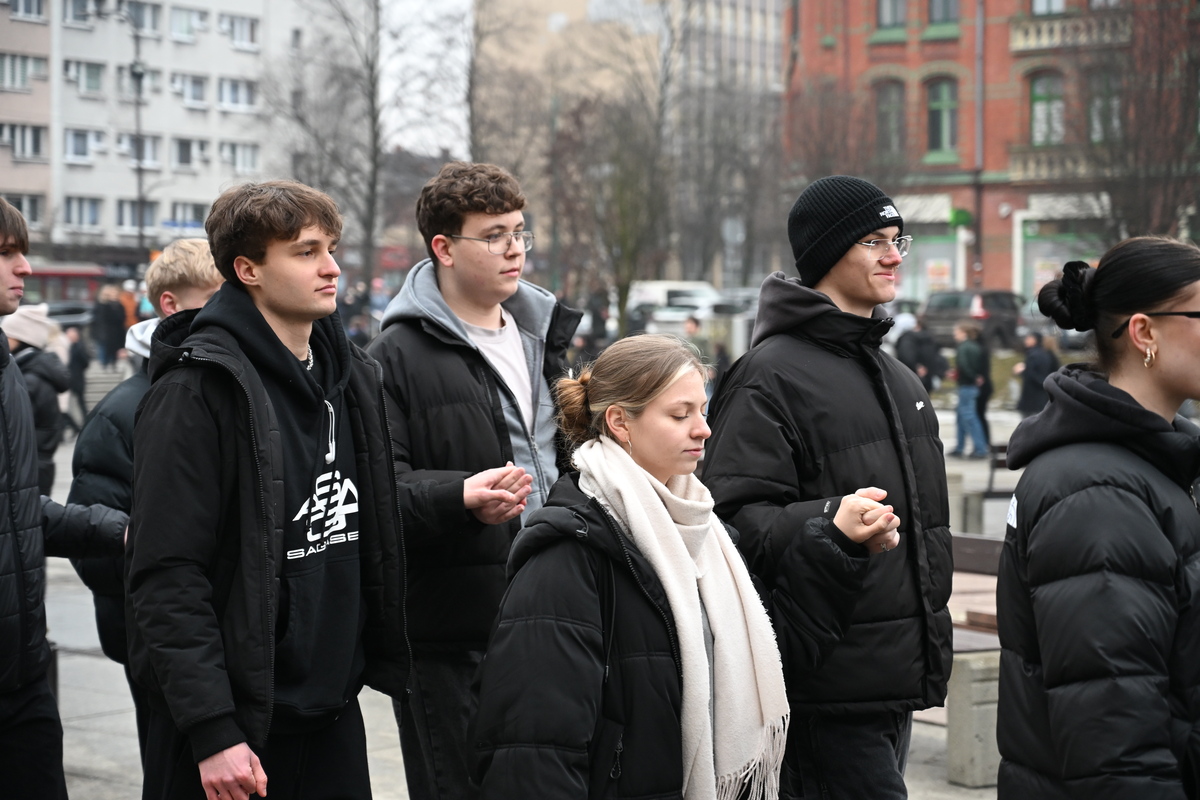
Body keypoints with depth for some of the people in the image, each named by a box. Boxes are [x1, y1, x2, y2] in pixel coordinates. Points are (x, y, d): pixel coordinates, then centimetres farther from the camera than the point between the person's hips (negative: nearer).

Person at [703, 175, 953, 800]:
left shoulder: (897, 377, 20)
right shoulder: (772, 374, -10)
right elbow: (736, 517, -18)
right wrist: (830, 523, -35)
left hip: (897, 680, 9)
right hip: (830, 684, -9)